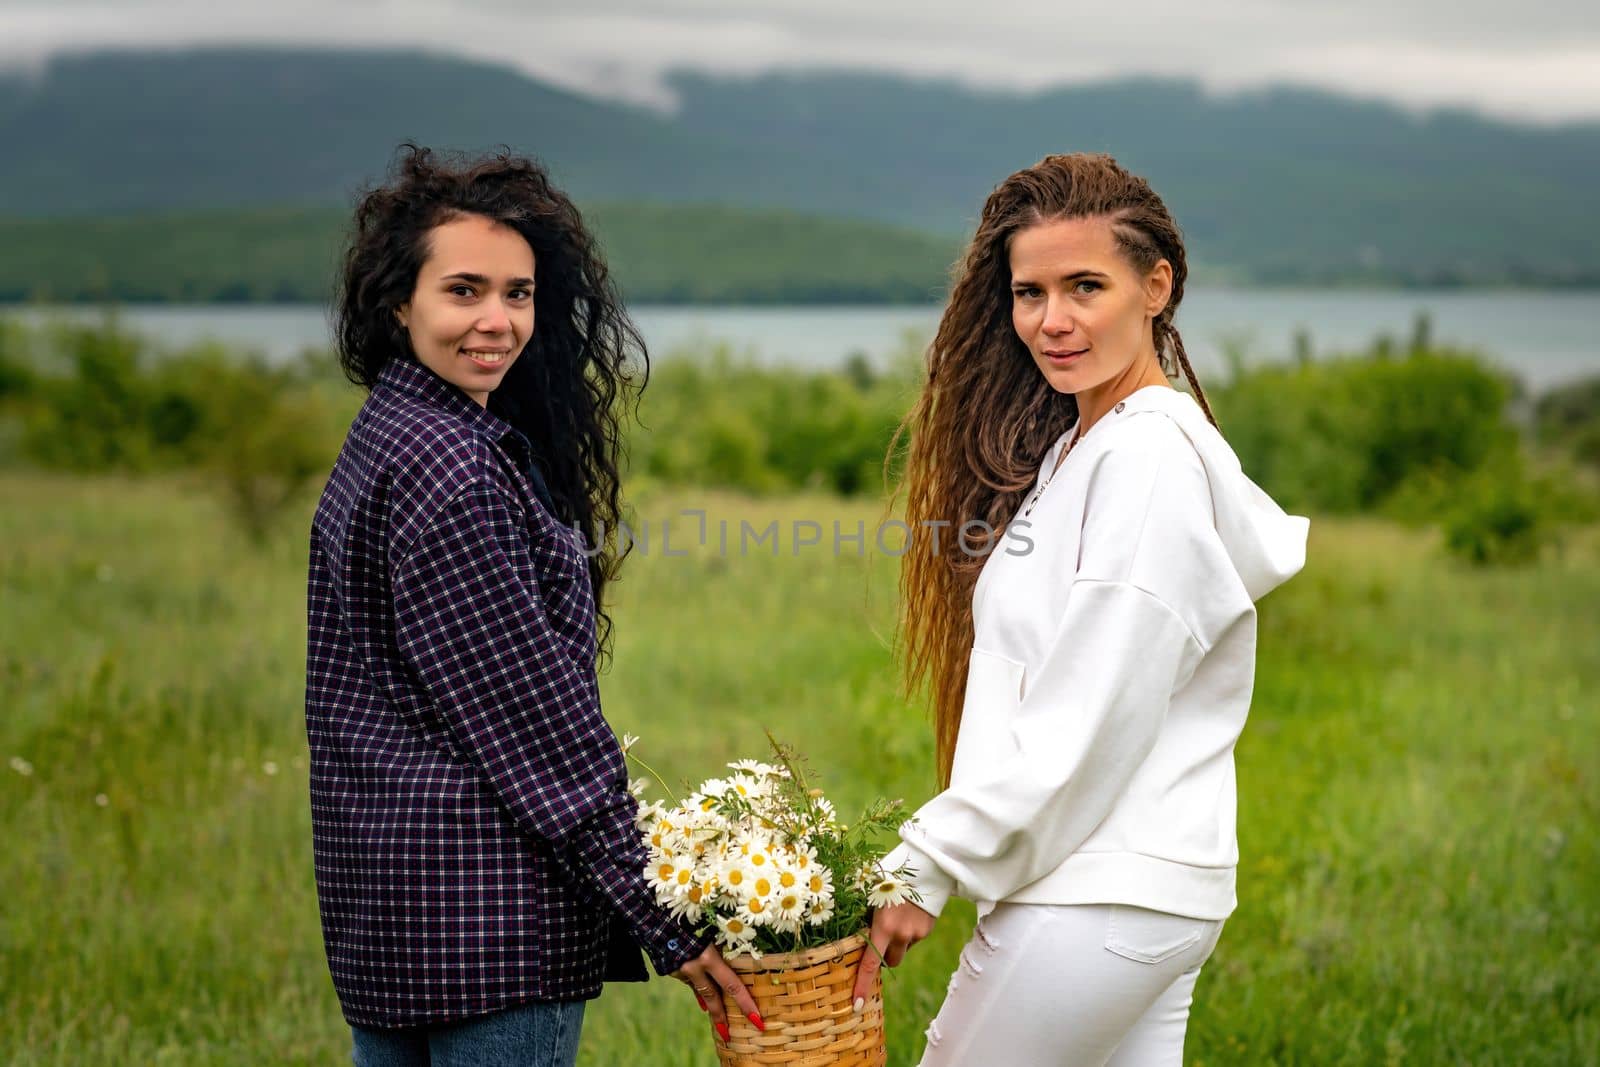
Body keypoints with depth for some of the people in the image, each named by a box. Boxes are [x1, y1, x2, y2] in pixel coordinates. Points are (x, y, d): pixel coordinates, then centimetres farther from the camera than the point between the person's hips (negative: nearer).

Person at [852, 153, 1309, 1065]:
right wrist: (937, 854, 6)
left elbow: (1087, 723, -18)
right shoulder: (1073, 446, 15)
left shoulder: (1153, 457, -15)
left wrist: (928, 869, -14)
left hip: (1102, 903, -9)